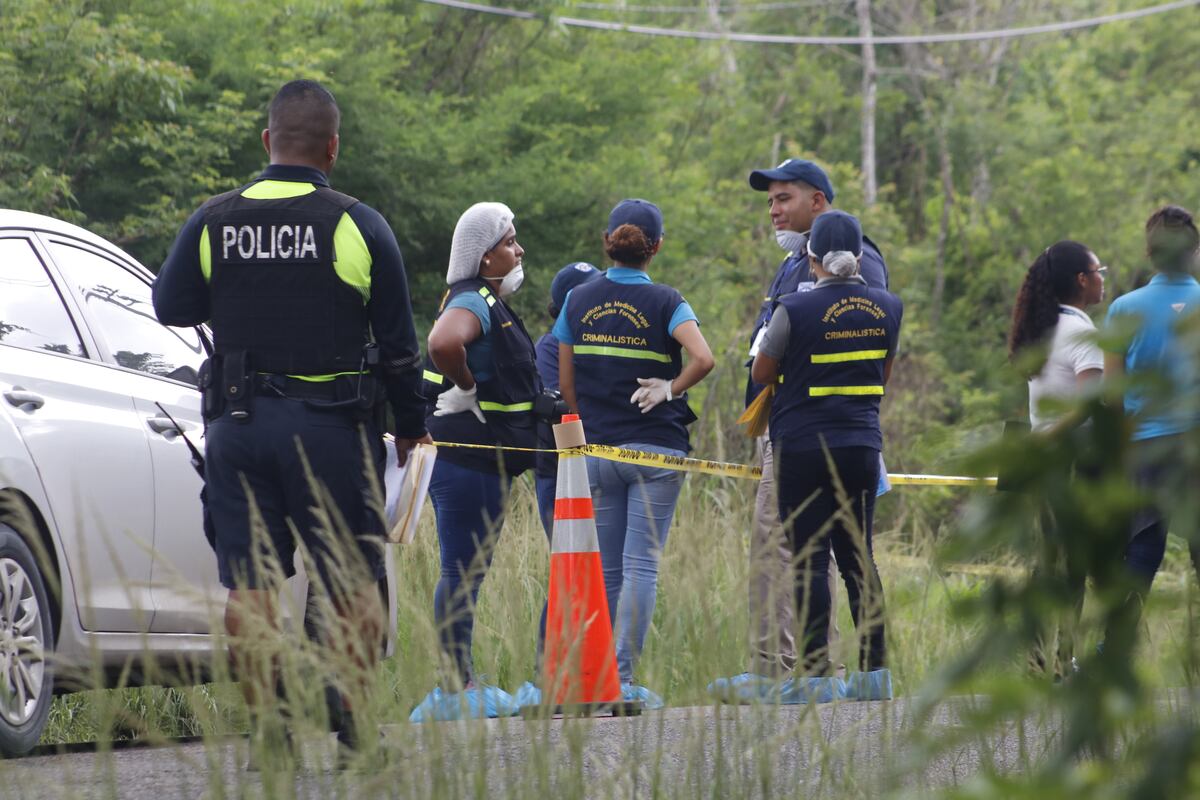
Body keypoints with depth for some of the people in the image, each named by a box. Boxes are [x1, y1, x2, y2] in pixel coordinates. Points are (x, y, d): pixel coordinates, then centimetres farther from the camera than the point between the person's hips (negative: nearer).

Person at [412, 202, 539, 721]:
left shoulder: (490, 304, 17)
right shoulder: (471, 303, -16)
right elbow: (443, 344, -39)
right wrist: (467, 390, -22)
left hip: (488, 460, 11)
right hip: (468, 458, -11)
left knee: (468, 573, 12)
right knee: (462, 573, -7)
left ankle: (462, 685, 17)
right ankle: (457, 687, -5)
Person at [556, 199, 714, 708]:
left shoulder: (579, 301, 4)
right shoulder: (664, 303, -6)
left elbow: (566, 382, 7)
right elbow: (703, 358, -23)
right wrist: (671, 390, -6)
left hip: (596, 451, 3)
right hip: (655, 449, -3)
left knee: (605, 569, 10)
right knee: (641, 566, -2)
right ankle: (623, 679, -7)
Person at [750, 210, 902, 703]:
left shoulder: (796, 310, -11)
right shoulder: (888, 308, 3)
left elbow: (761, 374, 0)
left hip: (802, 445, -4)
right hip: (862, 446, 4)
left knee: (810, 559, -2)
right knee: (858, 556, 11)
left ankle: (816, 675, -5)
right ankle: (875, 671, 8)